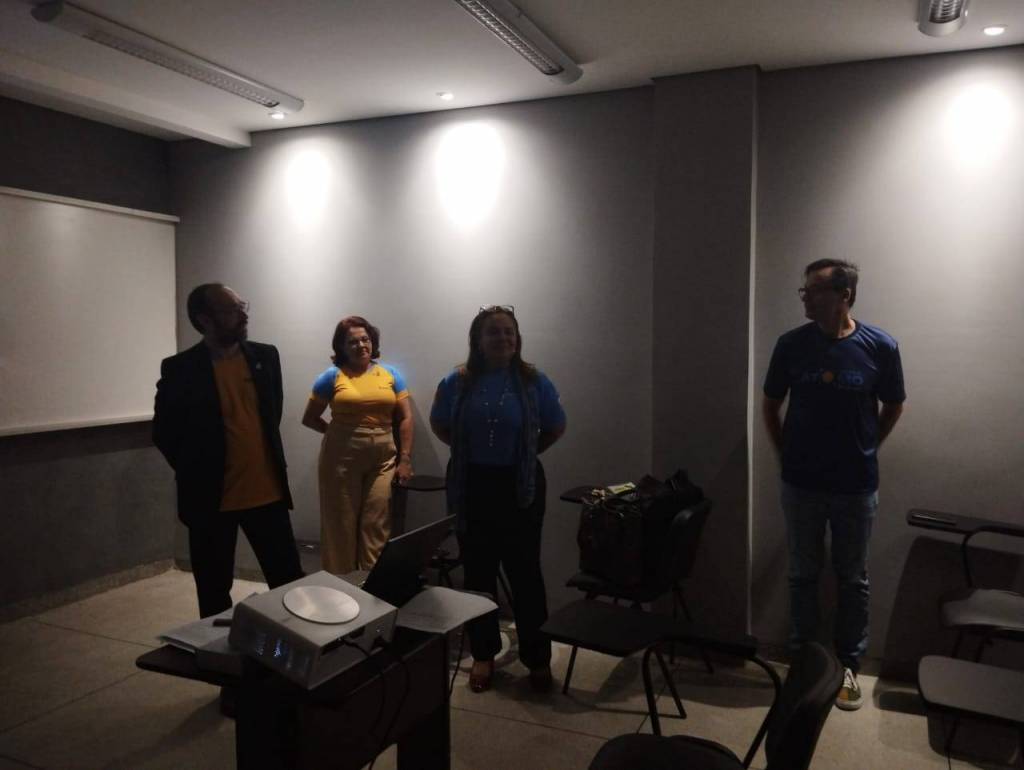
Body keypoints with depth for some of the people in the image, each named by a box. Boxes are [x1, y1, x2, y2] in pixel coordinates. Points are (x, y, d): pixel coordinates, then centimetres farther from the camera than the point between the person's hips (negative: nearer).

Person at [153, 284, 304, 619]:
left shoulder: (265, 356, 2)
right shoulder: (180, 369, -9)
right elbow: (164, 433, 1)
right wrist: (196, 474, 4)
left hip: (267, 492, 3)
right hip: (211, 499, -3)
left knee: (290, 582, 8)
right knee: (214, 593, 11)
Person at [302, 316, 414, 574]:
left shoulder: (391, 374, 6)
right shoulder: (333, 376, 1)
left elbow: (405, 418, 5)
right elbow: (309, 418, 7)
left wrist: (405, 459, -1)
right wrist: (339, 433, -1)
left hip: (383, 460, 1)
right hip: (341, 459, -1)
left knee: (377, 526, -1)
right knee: (341, 525, 7)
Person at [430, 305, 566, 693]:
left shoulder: (534, 382, -6)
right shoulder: (457, 382, -3)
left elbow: (556, 428, 8)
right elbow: (439, 426, 12)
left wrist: (523, 453, 6)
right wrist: (471, 450, 6)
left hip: (520, 487, -1)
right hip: (471, 487, 1)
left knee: (525, 572, 4)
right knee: (478, 572, 10)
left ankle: (538, 658, 18)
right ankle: (483, 654, 26)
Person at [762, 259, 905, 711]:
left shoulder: (880, 347, -10)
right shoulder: (791, 345, -7)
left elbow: (893, 407, 6)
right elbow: (770, 406, 5)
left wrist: (863, 451, 6)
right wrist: (787, 455, 4)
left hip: (856, 487, 0)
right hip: (801, 484, 1)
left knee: (853, 580, 12)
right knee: (803, 575, 12)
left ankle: (847, 667, 29)